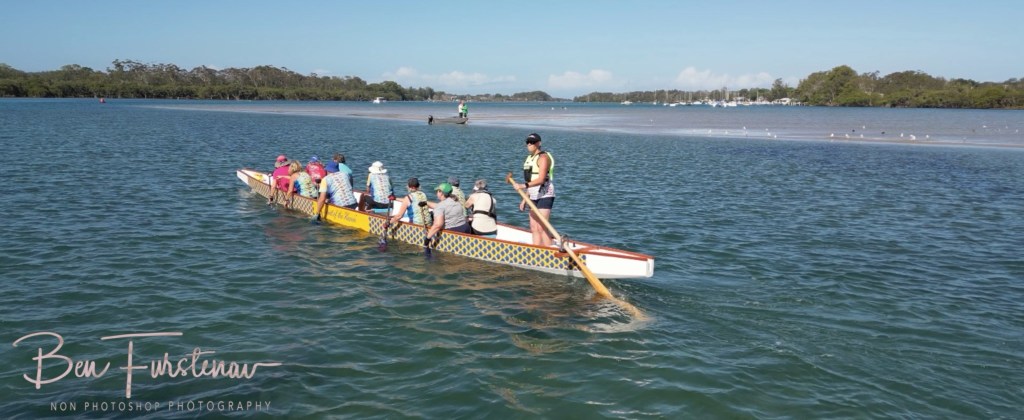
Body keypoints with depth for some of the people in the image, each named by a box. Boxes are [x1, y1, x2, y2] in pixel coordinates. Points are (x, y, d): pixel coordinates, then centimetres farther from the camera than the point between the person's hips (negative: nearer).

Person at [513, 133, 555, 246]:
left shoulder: (543, 157, -11)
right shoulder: (529, 158, 18)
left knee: (541, 227, -15)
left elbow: (540, 179, -23)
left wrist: (523, 186, -32)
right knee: (534, 228, 7)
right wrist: (525, 199, 17)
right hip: (534, 197, 9)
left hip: (545, 195, -9)